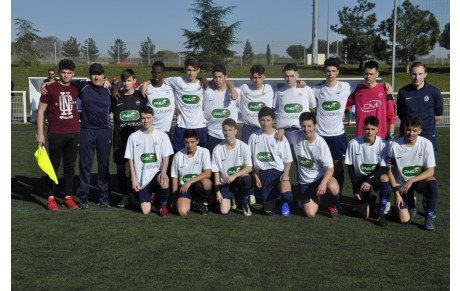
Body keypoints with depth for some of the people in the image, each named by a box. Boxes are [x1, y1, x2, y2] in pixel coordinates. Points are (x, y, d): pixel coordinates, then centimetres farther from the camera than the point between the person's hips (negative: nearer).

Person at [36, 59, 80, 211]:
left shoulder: (76, 89, 9)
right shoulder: (50, 88, -1)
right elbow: (41, 110, 0)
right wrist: (40, 133, -6)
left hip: (74, 133, 3)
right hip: (55, 134, -3)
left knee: (70, 167, 8)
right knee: (53, 166, 2)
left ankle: (68, 197, 16)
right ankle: (51, 199, 10)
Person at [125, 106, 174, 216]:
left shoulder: (162, 135, 3)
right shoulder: (133, 137, 4)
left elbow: (166, 157, 1)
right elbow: (131, 160, 5)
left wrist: (163, 172, -18)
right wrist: (134, 179, -2)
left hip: (157, 171, -1)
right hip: (142, 177, 1)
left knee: (164, 182, -38)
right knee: (146, 211, -9)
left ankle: (163, 205, -6)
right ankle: (150, 196, 29)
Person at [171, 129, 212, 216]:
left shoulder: (204, 152, -6)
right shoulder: (178, 156, -2)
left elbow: (208, 173, -18)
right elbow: (174, 178, 4)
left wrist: (190, 181, -28)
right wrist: (174, 199, 1)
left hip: (198, 186, 1)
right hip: (184, 187, 0)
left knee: (206, 183, -36)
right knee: (182, 212, -28)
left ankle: (202, 202, -3)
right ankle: (188, 201, 10)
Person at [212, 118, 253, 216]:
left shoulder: (243, 147, -6)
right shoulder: (217, 149, -5)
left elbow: (249, 168, -13)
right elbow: (216, 172, -1)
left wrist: (234, 176, -28)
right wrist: (217, 191, -5)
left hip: (239, 180, 0)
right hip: (225, 183, 1)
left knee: (246, 178, -37)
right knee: (224, 211, -17)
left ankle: (245, 203, -7)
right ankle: (231, 199, 21)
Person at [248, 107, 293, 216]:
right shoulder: (254, 137, 5)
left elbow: (288, 159, 4)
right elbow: (251, 160, 11)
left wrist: (285, 174, -12)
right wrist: (256, 177, 5)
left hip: (279, 171, -2)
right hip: (263, 173, 2)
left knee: (286, 194, -34)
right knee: (269, 211, 2)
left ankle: (284, 203, 4)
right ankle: (274, 197, 37)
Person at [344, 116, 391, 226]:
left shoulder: (383, 144, -12)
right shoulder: (353, 143, -10)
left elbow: (384, 168, -13)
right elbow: (350, 167, -3)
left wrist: (369, 180, -28)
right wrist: (355, 187, -8)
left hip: (375, 176, 0)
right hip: (360, 178, 0)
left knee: (384, 178, -39)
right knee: (364, 215, -11)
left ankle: (381, 213, -21)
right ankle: (369, 199, 28)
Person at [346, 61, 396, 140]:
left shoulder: (384, 90, 0)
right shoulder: (357, 91, 7)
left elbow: (391, 115, 1)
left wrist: (391, 134, -2)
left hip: (381, 136, -2)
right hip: (361, 135, 2)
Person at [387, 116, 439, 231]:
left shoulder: (426, 144, -13)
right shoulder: (395, 146, -13)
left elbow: (430, 171, -14)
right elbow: (390, 171, -4)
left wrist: (411, 181, -26)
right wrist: (397, 194, -8)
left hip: (420, 180, 0)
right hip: (402, 184, 0)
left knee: (433, 183, -36)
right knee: (404, 220, -13)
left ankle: (429, 217, -14)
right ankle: (411, 204, 24)